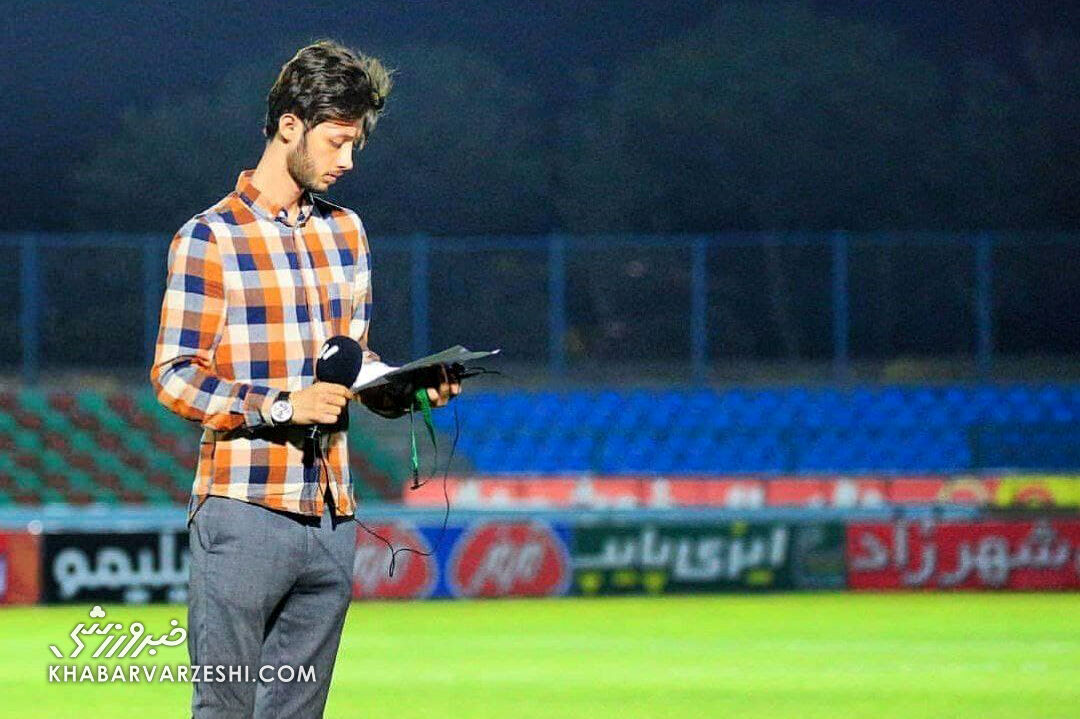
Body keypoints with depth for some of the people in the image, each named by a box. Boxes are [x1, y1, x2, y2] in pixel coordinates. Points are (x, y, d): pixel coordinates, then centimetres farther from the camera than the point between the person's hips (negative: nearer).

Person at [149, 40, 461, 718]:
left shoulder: (346, 231, 17)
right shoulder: (209, 238, -3)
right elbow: (175, 376, -7)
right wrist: (280, 407, -20)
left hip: (331, 516, 6)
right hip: (244, 512, -6)